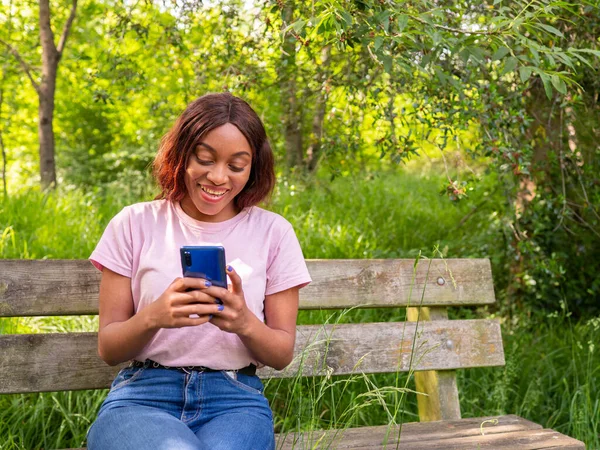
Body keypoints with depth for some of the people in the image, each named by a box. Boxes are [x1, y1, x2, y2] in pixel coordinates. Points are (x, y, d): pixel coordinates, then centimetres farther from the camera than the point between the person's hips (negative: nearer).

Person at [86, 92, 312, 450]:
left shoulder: (273, 232, 5)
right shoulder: (135, 224, 4)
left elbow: (282, 354, 6)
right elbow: (108, 349, 4)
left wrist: (245, 323, -16)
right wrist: (153, 316, -18)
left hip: (235, 397, 1)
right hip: (143, 393, 0)